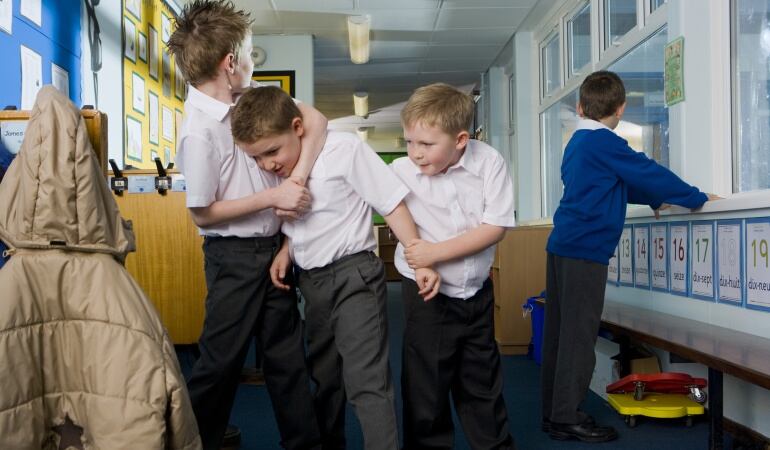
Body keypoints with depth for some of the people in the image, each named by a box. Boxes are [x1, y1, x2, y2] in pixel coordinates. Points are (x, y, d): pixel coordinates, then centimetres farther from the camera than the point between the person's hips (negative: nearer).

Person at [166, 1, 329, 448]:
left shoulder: (249, 96, -2)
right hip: (236, 256, -8)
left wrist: (299, 175, -17)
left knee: (288, 351, 16)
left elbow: (315, 119, -2)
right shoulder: (200, 131, -22)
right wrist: (274, 196, -18)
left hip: (273, 247, 8)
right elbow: (203, 213, -17)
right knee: (222, 359, 6)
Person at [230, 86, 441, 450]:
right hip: (311, 280, 7)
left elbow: (392, 204, -12)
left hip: (353, 273, -7)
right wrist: (286, 250, -1)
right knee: (322, 376, 19)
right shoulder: (283, 170, 4)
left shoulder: (344, 149, -14)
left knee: (366, 381, -13)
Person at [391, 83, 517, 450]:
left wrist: (437, 252, -23)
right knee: (426, 384, 6)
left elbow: (496, 227, -15)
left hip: (477, 291, 2)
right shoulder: (400, 171, -15)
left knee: (483, 380, 19)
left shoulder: (489, 162, -13)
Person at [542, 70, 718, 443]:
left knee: (559, 331, 11)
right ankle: (566, 417, 0)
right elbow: (649, 173, -7)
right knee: (579, 334, -5)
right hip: (585, 249, -9)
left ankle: (554, 412, 18)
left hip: (562, 245, 9)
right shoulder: (605, 143, -10)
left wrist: (653, 200, 33)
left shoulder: (577, 143, 18)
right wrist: (698, 199, 3)